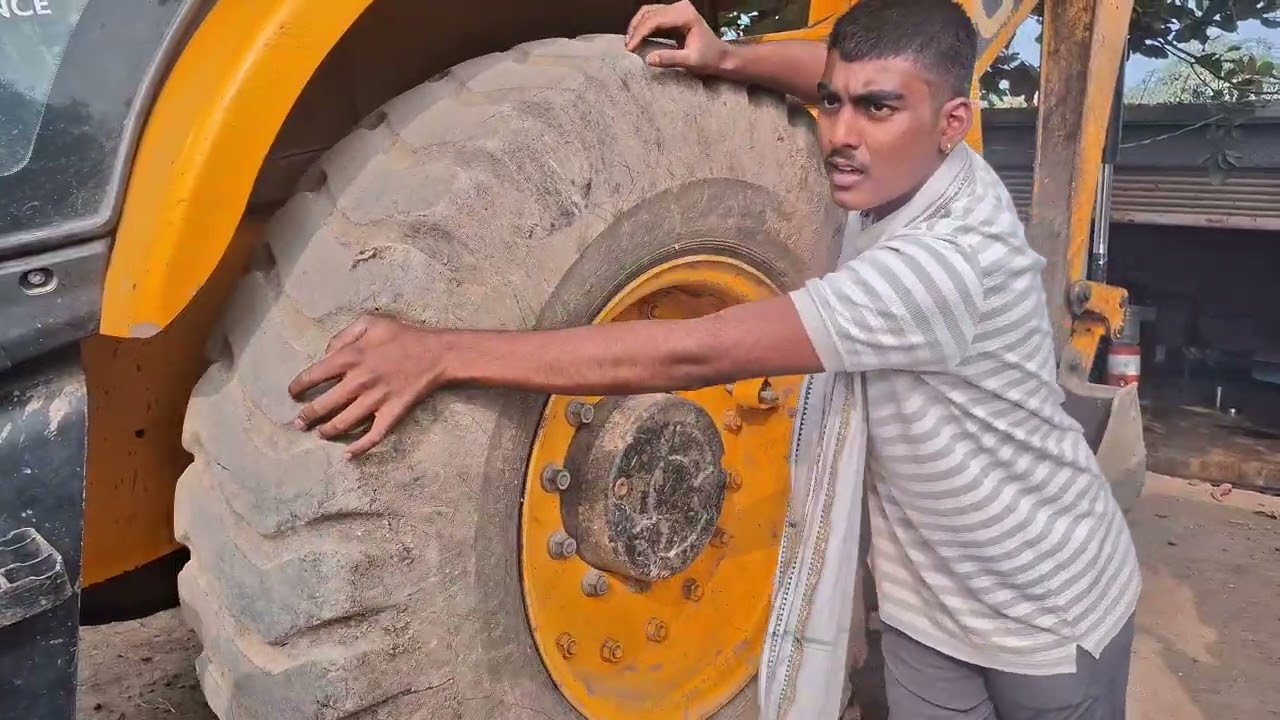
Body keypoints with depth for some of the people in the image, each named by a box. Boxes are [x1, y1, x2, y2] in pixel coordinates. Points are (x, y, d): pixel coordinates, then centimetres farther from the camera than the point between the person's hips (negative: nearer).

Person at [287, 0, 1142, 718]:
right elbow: (840, 70, 13)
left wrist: (447, 354, -42)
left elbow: (697, 354, -43)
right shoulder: (903, 175, -11)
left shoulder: (953, 260, -36)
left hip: (1047, 609, -6)